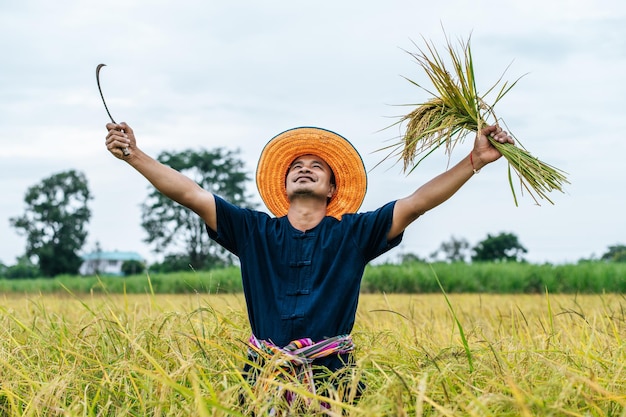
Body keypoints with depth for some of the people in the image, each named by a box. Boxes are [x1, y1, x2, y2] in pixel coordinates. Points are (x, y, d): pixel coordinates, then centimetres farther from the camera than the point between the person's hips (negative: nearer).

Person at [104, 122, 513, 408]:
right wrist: (134, 154, -5)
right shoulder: (253, 231, 10)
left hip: (332, 379, -1)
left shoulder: (353, 233, 8)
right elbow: (190, 194, 3)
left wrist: (475, 161, -11)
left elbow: (416, 202, -1)